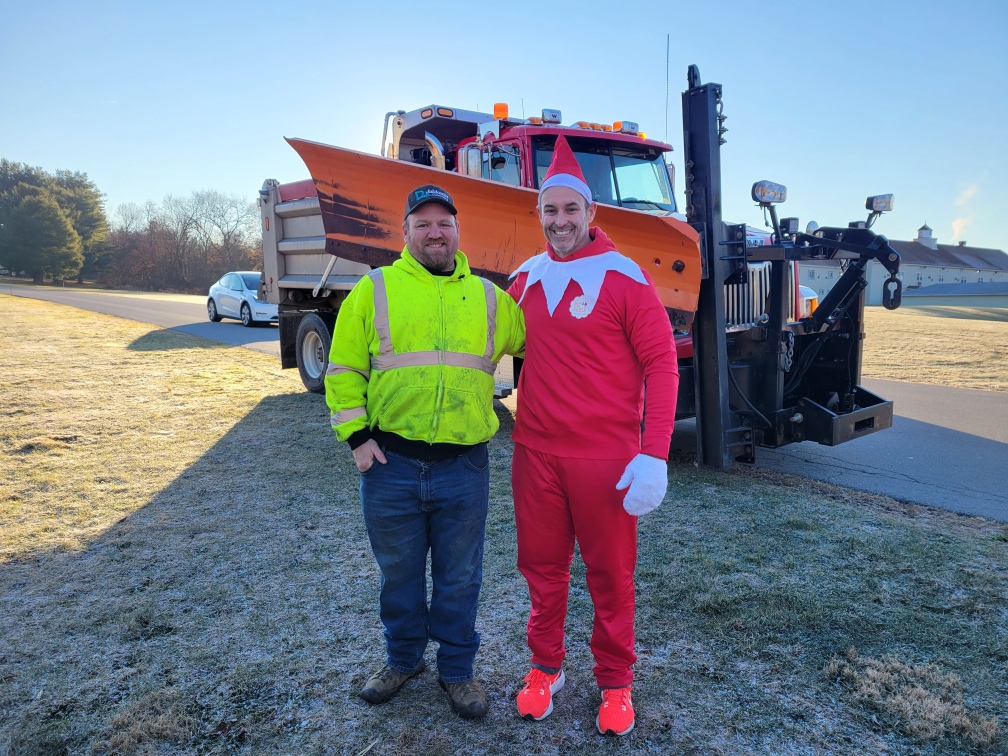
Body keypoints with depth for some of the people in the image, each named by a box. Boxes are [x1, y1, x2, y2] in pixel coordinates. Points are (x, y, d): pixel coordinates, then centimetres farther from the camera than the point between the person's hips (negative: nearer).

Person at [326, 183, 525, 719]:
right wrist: (356, 436, -5)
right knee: (399, 573, 17)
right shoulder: (374, 290, 2)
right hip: (391, 462, 0)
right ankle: (402, 659, 40)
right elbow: (343, 369, 2)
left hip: (464, 465, 1)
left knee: (459, 578, 13)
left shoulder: (487, 296, 7)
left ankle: (457, 669, 34)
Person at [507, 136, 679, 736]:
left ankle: (616, 681, 31)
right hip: (535, 451, 4)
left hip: (606, 456, -4)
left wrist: (654, 455, -16)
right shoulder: (527, 277, 8)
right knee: (542, 566, 16)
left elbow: (661, 365, -10)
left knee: (611, 573, 10)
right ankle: (546, 666, 36)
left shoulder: (624, 277, -8)